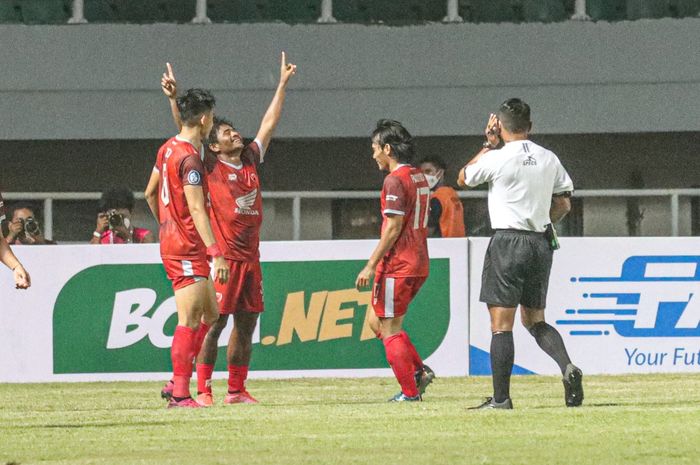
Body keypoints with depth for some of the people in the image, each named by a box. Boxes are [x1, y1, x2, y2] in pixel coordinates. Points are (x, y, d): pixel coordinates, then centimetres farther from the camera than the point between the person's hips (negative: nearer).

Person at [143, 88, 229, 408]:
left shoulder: (168, 149, 11)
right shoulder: (189, 158, -18)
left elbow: (150, 193, 23)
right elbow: (196, 209, -24)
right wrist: (216, 254, -26)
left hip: (171, 241, 10)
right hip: (187, 248, -10)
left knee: (210, 315, 15)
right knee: (190, 320, -9)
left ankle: (177, 383, 14)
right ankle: (180, 394, -9)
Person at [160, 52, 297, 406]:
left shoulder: (250, 161, 13)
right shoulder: (210, 169, -2)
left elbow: (269, 123, 21)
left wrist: (283, 84, 26)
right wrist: (173, 99, -21)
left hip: (250, 257, 7)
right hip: (222, 257, -7)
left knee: (246, 323, 8)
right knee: (214, 323, -8)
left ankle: (237, 390, 15)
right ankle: (203, 390, -7)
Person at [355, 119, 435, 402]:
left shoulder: (395, 180, -15)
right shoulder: (419, 177, 14)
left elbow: (393, 228, -19)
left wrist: (371, 265, -16)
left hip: (397, 264, -9)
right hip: (419, 263, 9)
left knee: (389, 328, -2)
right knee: (378, 322, 17)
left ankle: (409, 392, -2)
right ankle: (420, 371, 8)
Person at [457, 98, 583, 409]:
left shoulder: (497, 159, -9)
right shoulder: (548, 159, 6)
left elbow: (463, 179, 9)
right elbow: (563, 204, 12)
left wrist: (488, 145, 15)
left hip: (507, 243, -6)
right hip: (542, 243, 6)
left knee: (501, 325, -2)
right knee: (535, 320, 16)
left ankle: (501, 398, -5)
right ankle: (567, 367, -8)